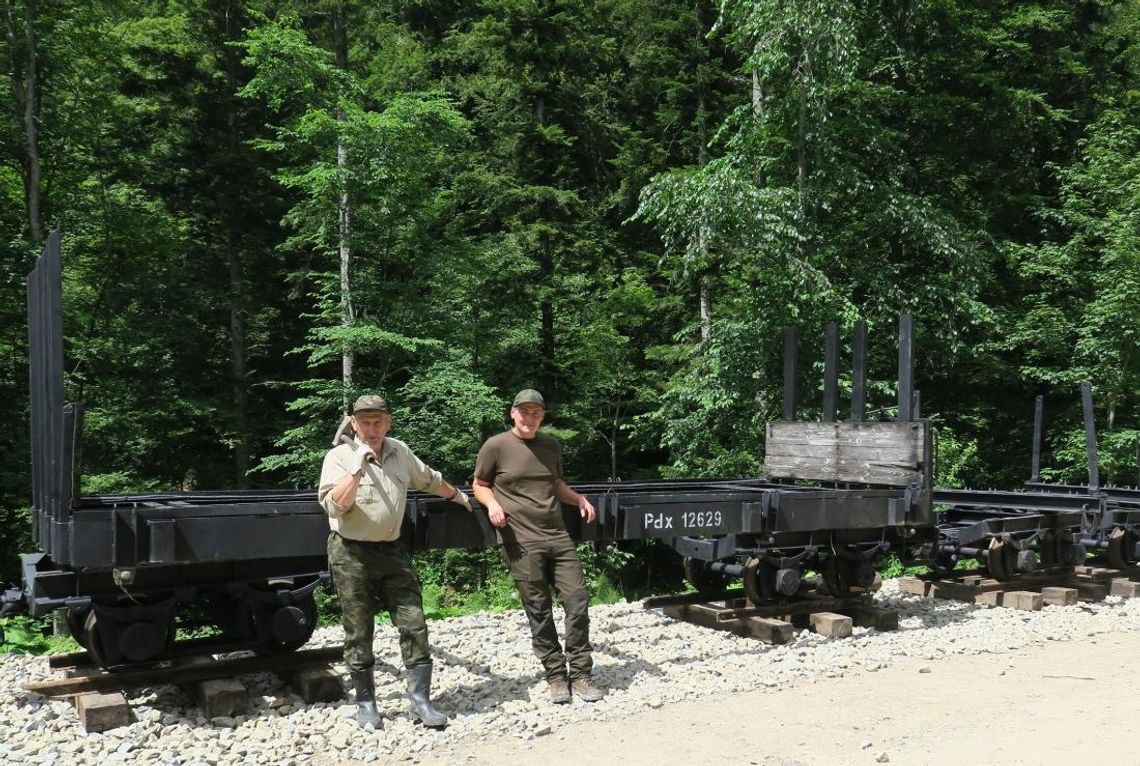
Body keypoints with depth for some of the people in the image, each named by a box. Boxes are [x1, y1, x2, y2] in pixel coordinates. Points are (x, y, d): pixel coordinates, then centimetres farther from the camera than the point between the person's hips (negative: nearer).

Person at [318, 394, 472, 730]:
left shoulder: (400, 451, 7)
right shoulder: (339, 456, -7)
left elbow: (429, 480, 26)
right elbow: (334, 506, -19)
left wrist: (457, 495, 38)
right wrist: (356, 470, -27)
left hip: (392, 551, 4)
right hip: (351, 554, -4)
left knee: (413, 624, -2)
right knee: (358, 634, 3)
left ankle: (421, 700, 4)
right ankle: (365, 704, 16)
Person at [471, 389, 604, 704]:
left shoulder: (551, 446, 12)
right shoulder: (496, 446, -3)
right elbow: (479, 485, 7)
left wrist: (579, 499, 9)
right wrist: (492, 504, -14)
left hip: (558, 537, 4)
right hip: (521, 542, -4)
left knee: (578, 600, -1)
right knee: (538, 611, 1)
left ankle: (580, 673, 9)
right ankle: (556, 676, 14)